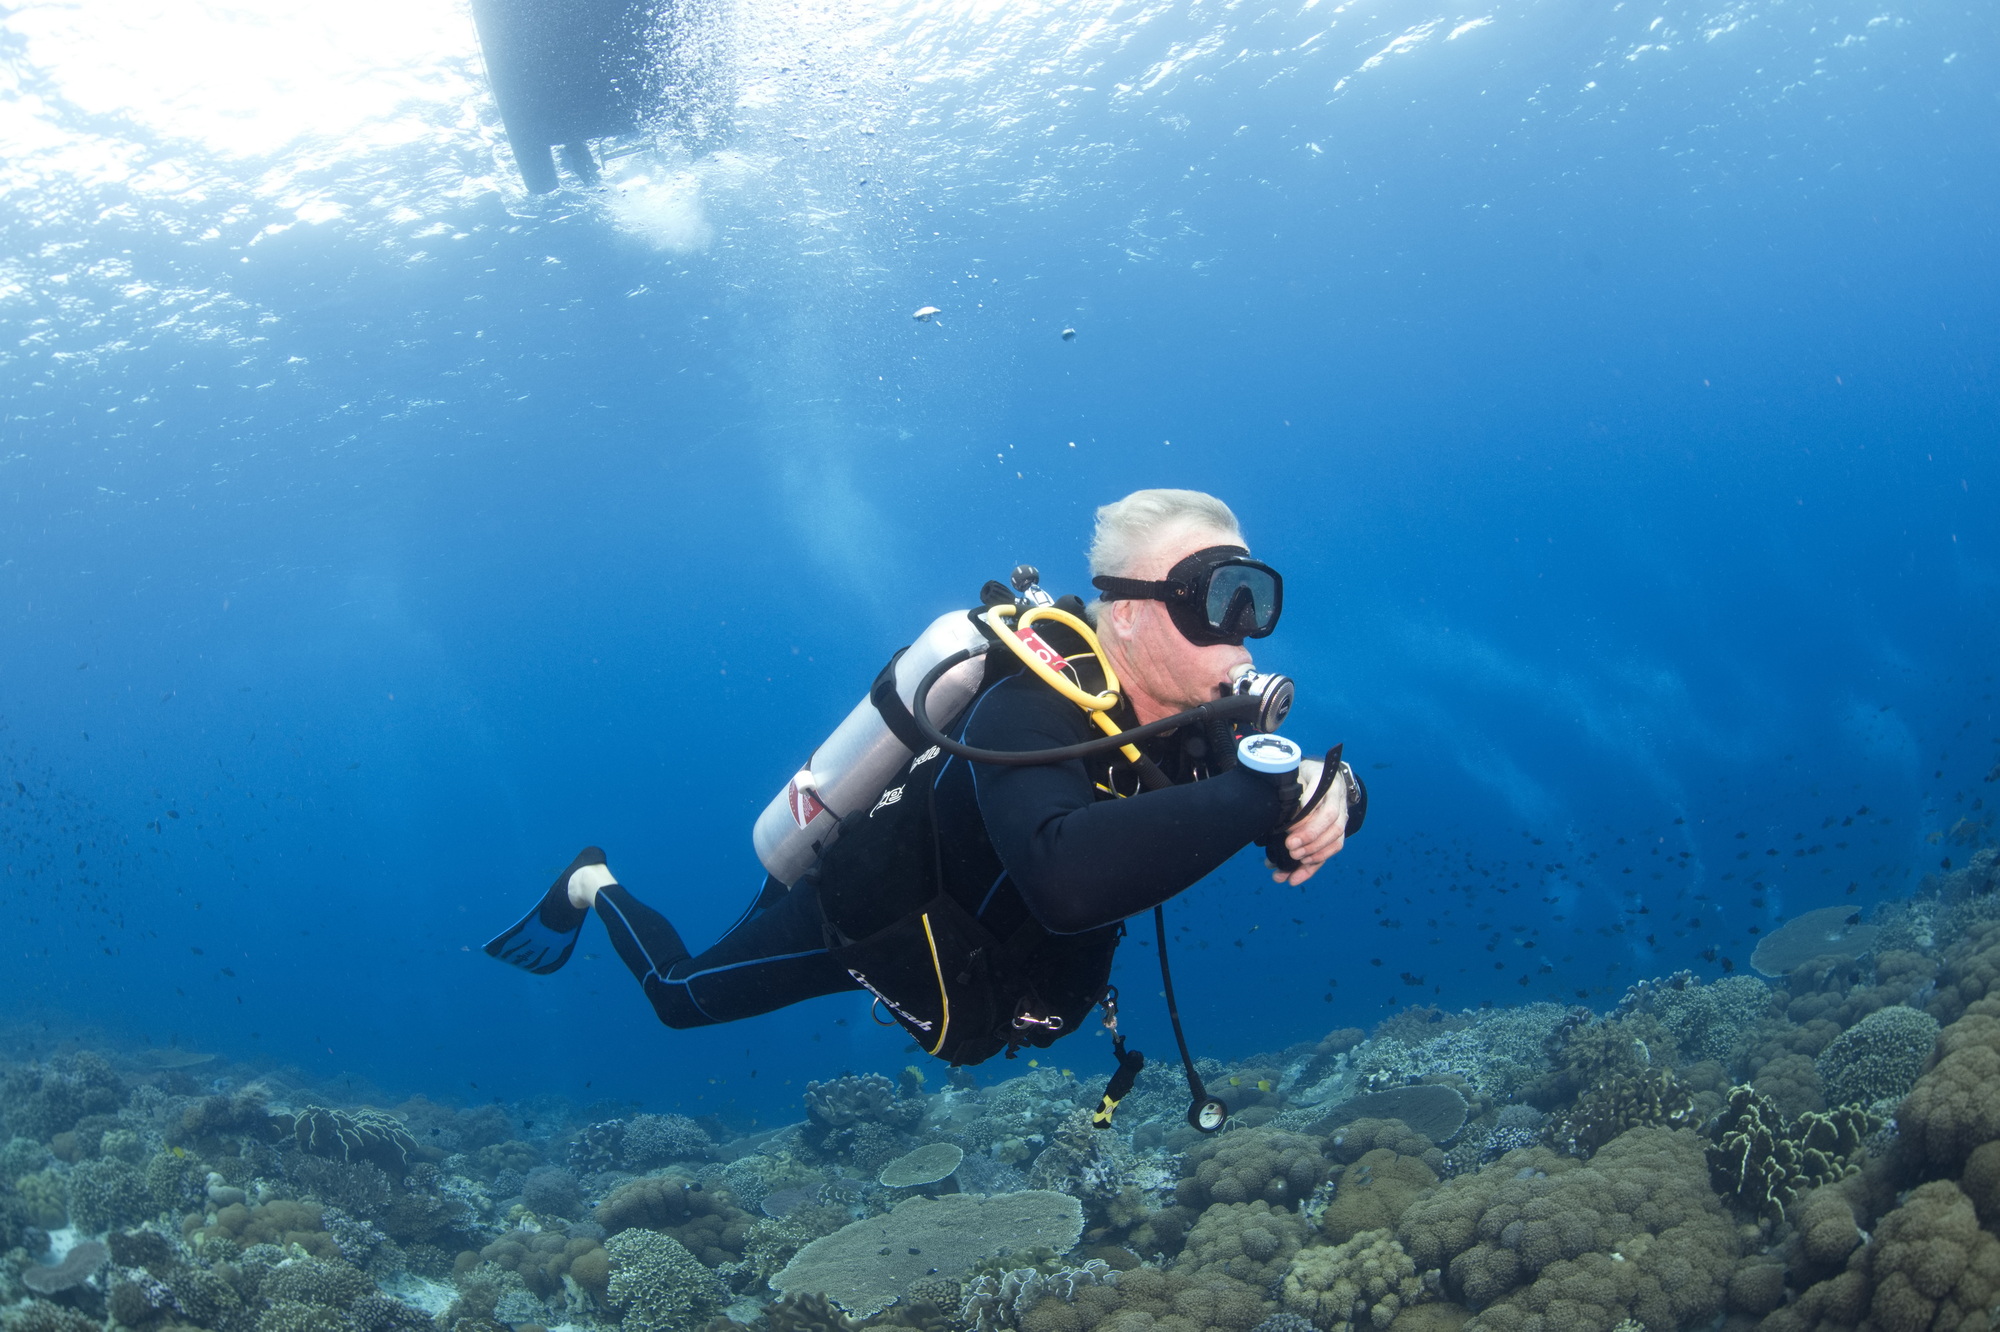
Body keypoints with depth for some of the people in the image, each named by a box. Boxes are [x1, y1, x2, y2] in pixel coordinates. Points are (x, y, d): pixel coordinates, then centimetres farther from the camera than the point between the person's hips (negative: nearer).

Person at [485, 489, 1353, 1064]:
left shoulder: (1187, 711, -18)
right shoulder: (1027, 717, -43)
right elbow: (1067, 879, -61)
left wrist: (1315, 792, -37)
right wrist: (1265, 794, -60)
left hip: (970, 919, 7)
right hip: (854, 917, -6)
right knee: (681, 994, 17)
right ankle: (595, 888, 46)